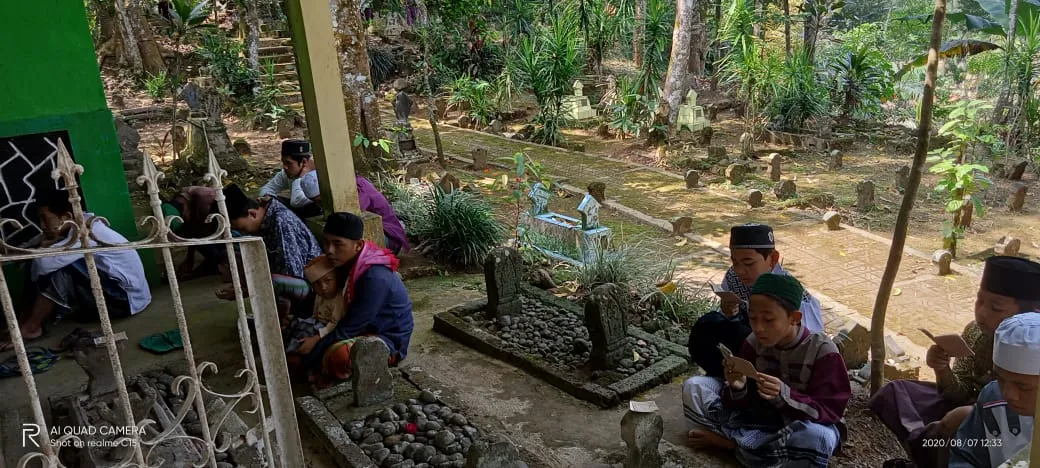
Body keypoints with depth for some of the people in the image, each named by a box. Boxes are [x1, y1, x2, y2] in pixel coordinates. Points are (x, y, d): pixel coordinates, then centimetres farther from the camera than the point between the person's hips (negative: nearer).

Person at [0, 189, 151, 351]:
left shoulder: (86, 232, -21)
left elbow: (43, 263, -31)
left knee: (60, 271, -19)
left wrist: (45, 246, -10)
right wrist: (50, 244, -12)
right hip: (121, 292, 10)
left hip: (128, 299, -10)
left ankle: (31, 327, -7)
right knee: (59, 264, 9)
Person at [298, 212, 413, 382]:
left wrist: (313, 351, -20)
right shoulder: (347, 262, -4)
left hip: (389, 338, -8)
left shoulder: (375, 278, -31)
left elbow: (349, 328, -26)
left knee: (339, 356, -34)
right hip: (365, 328, 8)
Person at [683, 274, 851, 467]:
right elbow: (742, 404, -3)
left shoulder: (822, 351, -18)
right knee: (692, 390, -5)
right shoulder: (754, 342, -7)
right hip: (760, 419, 3)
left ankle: (728, 441, -24)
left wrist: (784, 396, -34)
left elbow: (829, 412, -20)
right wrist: (738, 388, -27)